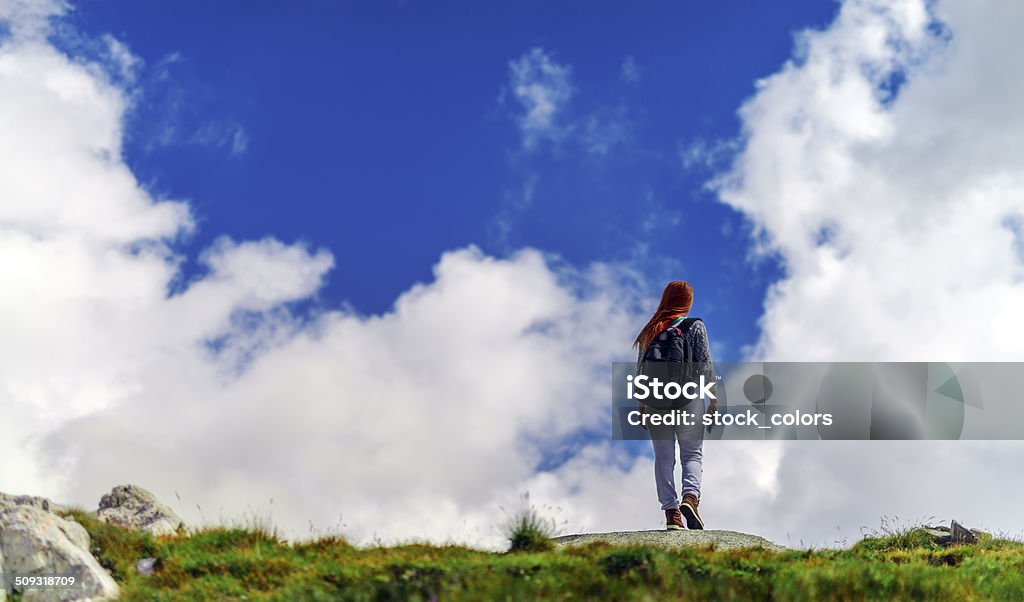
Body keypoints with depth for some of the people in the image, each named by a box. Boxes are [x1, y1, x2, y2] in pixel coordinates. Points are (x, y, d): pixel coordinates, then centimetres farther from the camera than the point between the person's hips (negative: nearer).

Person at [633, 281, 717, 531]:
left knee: (663, 458, 5)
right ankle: (690, 496, -20)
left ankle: (671, 513, -2)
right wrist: (714, 401, 1)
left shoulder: (650, 330, 10)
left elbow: (641, 371, 10)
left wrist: (642, 406, 15)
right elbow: (706, 366, -3)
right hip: (688, 398, -2)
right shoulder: (695, 326, 1)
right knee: (692, 454, 5)